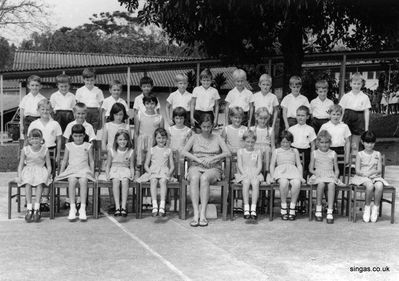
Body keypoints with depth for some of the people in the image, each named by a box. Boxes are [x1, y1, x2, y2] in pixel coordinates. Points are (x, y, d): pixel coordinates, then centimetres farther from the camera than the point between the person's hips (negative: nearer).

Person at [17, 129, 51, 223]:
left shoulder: (45, 150, 1)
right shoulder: (25, 150, 3)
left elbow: (49, 166, 3)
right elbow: (21, 164, 5)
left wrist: (47, 176, -14)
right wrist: (19, 176, -10)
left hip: (41, 170, -1)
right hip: (28, 170, 1)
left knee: (40, 182, -33)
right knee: (27, 183, -31)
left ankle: (36, 209, -32)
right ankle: (29, 208, -30)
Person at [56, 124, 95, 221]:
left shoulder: (88, 146, 10)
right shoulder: (69, 146, 13)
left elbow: (91, 161, 12)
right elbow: (65, 161, 17)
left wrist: (92, 173, 2)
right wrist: (60, 173, 12)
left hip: (84, 169, -1)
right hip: (72, 169, 1)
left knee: (83, 181, -33)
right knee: (72, 181, -32)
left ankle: (83, 208, -34)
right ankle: (72, 208, -31)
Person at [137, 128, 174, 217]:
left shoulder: (169, 151, 13)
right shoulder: (151, 150, 13)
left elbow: (172, 166, 11)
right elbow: (146, 165, 11)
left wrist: (169, 173, -8)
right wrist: (150, 171, -8)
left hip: (164, 172, 0)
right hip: (153, 172, 0)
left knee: (163, 181, -33)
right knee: (153, 181, -32)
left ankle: (162, 206, -40)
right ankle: (154, 205, -39)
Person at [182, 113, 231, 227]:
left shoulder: (217, 138, 15)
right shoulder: (195, 137, 16)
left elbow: (227, 153, 2)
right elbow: (184, 152, 3)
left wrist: (212, 158, -11)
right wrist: (197, 159, -10)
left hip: (213, 168, -1)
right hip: (196, 167, 1)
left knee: (204, 178, -37)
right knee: (194, 178, -36)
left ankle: (203, 214, -39)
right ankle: (196, 214, -41)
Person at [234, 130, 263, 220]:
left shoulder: (258, 152, 12)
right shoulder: (240, 151, 10)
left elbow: (259, 166, 5)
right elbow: (239, 165, 2)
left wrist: (255, 174, -11)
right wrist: (245, 174, -13)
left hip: (255, 174, 1)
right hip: (244, 174, -1)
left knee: (255, 183, -32)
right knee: (246, 182, -33)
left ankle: (253, 208, -35)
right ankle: (246, 208, -35)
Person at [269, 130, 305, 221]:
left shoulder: (295, 151, 25)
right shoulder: (276, 151, 22)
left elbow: (299, 164, 20)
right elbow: (272, 165, 15)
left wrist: (301, 176, 4)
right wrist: (272, 176, -1)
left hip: (293, 170, 1)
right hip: (280, 170, -1)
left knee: (297, 183, -35)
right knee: (284, 182, -38)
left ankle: (292, 208, -24)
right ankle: (283, 208, -24)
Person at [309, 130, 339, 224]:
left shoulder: (333, 154, 14)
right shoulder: (314, 153, 12)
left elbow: (336, 169, 13)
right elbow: (311, 168, 11)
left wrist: (335, 176, -7)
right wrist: (315, 172, -10)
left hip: (330, 175, 1)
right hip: (319, 176, -1)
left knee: (331, 184, -34)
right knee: (321, 184, -36)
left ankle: (330, 212, -35)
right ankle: (318, 210, -21)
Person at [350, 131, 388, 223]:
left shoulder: (377, 154, 13)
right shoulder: (359, 154, 7)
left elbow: (379, 170, 5)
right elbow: (357, 170, 1)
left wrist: (371, 172, -14)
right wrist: (364, 174, -18)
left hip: (375, 177, 2)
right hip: (362, 177, -2)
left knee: (379, 186, -34)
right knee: (370, 185, -36)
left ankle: (375, 208, -16)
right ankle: (367, 207, -15)